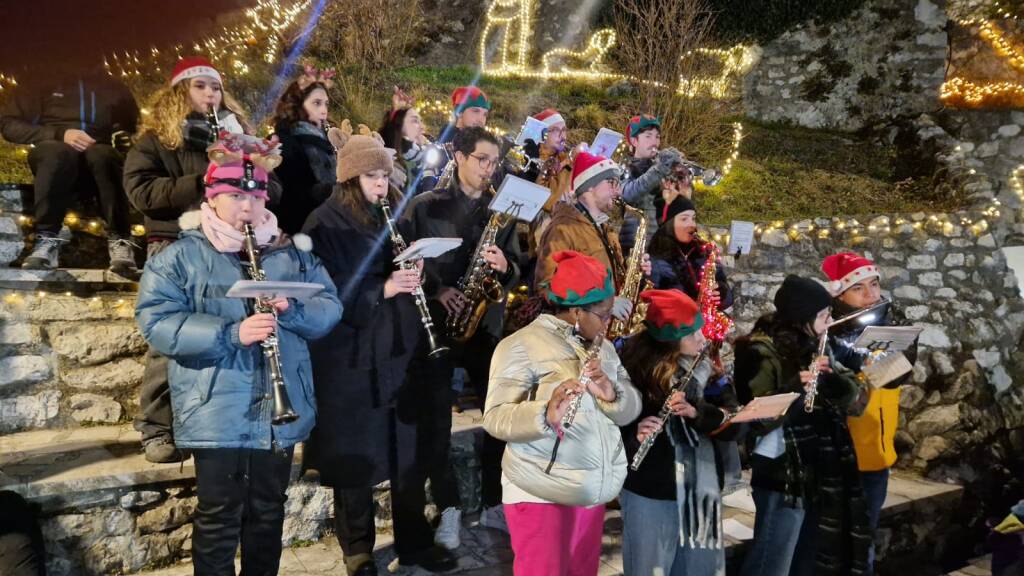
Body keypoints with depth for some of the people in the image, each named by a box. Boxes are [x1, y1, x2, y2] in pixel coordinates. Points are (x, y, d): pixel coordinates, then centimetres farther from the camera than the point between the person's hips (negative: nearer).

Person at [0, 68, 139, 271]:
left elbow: (134, 129, 25)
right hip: (54, 154, -1)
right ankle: (47, 239, -35)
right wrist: (59, 134, -10)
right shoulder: (40, 84, 13)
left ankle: (119, 240, -34)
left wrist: (124, 139, 1)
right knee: (57, 153, -37)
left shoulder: (115, 88, 20)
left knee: (101, 154, -36)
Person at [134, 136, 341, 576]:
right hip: (217, 415, -4)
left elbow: (330, 307, 6)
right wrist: (230, 333, -26)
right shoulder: (180, 256, -3)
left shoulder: (290, 253, 9)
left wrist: (292, 310, -17)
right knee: (219, 516, 6)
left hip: (281, 412, 4)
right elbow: (156, 323, -13)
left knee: (268, 511, 17)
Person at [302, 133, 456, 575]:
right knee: (355, 458, 6)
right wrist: (382, 289, -24)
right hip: (350, 358, -5)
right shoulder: (326, 224, -7)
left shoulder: (394, 216, 10)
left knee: (409, 452, 12)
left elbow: (413, 268, 17)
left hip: (400, 349, 5)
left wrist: (414, 272, -6)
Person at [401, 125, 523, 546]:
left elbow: (517, 269, 8)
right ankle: (448, 508, 18)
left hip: (486, 324, 3)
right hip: (435, 322, -2)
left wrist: (504, 266, -14)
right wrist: (435, 289, -16)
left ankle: (495, 504, 21)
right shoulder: (424, 206, -1)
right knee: (436, 420, 3)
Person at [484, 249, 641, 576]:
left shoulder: (604, 347, 11)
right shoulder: (522, 345, -12)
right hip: (541, 495, -6)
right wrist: (546, 415, -38)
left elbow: (631, 408, 4)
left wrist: (611, 394, -18)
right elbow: (496, 418, -20)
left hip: (595, 493, 7)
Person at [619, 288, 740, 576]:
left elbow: (733, 421, -5)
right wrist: (636, 435, -28)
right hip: (649, 492, -4)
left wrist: (697, 412, -22)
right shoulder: (635, 367, -11)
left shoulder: (709, 368, 2)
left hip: (702, 490, 4)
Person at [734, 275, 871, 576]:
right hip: (782, 477, -8)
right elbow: (756, 421, -22)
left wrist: (833, 376, -15)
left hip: (823, 476, 8)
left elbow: (857, 403, 4)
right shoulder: (763, 352, -15)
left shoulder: (817, 349, 8)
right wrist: (794, 388, -34)